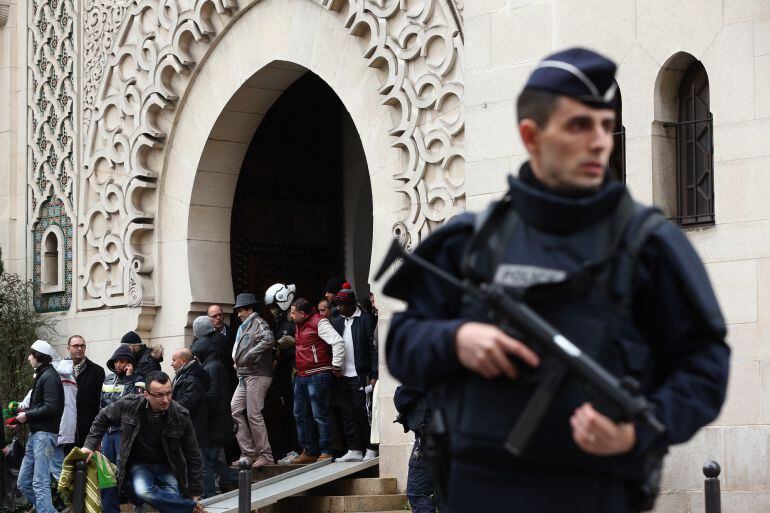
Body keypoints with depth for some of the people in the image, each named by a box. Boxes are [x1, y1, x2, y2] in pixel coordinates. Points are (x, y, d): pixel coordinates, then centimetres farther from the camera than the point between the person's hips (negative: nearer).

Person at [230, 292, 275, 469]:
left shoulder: (258, 323, -7)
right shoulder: (244, 326, 22)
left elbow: (268, 340, -26)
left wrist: (249, 356, -23)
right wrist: (237, 362, 9)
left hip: (257, 375, -10)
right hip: (244, 376, 10)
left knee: (254, 415, -9)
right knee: (234, 410, 5)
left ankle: (265, 456, -2)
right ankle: (248, 453, 8)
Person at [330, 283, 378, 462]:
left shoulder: (365, 319, -5)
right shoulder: (337, 321, 13)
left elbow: (373, 347, -8)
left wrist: (373, 375, -13)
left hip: (359, 375, -6)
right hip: (342, 375, 6)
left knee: (362, 411, -4)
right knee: (346, 413, 6)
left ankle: (370, 449, 3)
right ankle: (353, 450, 11)